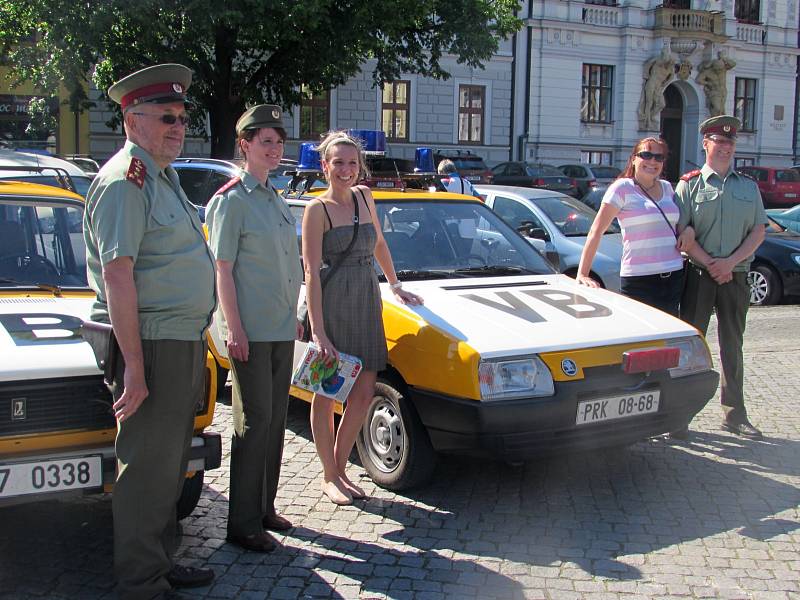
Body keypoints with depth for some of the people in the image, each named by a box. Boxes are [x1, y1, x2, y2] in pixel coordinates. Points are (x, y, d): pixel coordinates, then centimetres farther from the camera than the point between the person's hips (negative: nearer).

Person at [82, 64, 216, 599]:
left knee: (169, 467, 18)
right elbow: (117, 278, -21)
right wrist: (134, 366, -24)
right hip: (153, 347, -10)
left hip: (185, 342, 10)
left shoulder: (163, 178, 18)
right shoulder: (125, 181, -13)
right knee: (147, 470, -2)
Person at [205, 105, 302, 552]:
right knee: (254, 421, -5)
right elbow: (223, 271, -13)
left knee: (276, 419, 13)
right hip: (251, 330, -8)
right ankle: (243, 523, 5)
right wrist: (235, 330, -18)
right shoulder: (231, 201, -9)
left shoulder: (277, 199, 15)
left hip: (282, 329, 8)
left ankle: (265, 507, 25)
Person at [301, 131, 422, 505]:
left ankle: (340, 467, 22)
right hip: (330, 302, -6)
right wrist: (318, 331, -20)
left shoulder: (363, 197, 11)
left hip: (366, 300, 6)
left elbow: (379, 244, 26)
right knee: (327, 393, 4)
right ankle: (329, 477, 16)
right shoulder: (318, 209, -8)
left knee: (364, 392, 7)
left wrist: (395, 286, 26)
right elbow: (311, 272, -14)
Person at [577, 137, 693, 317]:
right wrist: (582, 275, -15)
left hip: (674, 278, 6)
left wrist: (688, 229, 4)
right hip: (638, 281, -6)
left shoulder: (667, 187, 12)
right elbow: (596, 232, -8)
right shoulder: (623, 188, -4)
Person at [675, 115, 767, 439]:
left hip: (736, 275, 3)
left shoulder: (748, 186, 11)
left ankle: (735, 414, 18)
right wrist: (709, 263, -14)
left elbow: (758, 231, 4)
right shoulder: (689, 184, 1)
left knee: (732, 345, 10)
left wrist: (730, 262, -10)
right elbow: (681, 231, -6)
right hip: (698, 275, -3)